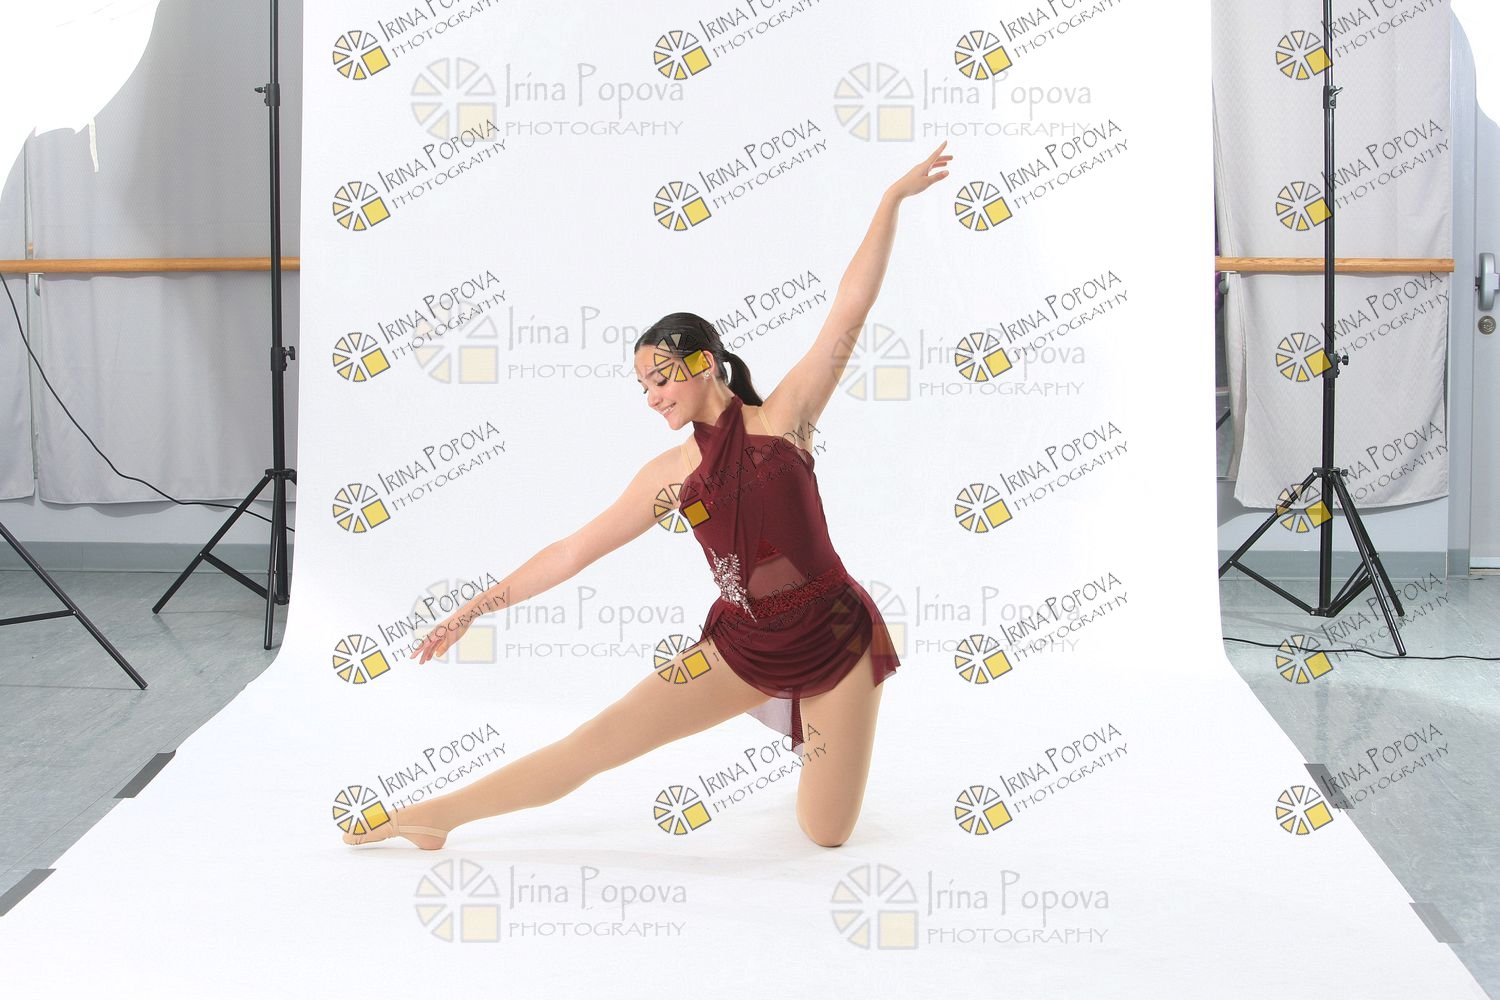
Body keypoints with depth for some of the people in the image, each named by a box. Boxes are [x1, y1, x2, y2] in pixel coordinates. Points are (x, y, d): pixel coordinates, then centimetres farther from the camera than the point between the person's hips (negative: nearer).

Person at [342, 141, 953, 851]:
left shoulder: (781, 419, -7)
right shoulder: (671, 473, 3)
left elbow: (848, 315, -13)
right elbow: (573, 550, 6)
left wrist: (891, 200, -16)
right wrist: (478, 606, 6)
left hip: (835, 637, -2)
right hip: (743, 645, 3)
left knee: (825, 835, 3)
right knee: (595, 743, -8)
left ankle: (804, 723, 36)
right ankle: (435, 815, 7)